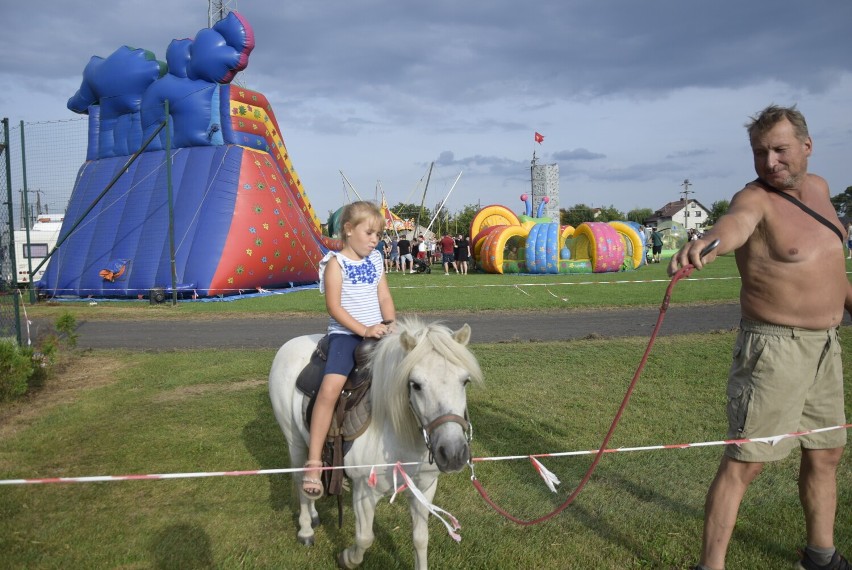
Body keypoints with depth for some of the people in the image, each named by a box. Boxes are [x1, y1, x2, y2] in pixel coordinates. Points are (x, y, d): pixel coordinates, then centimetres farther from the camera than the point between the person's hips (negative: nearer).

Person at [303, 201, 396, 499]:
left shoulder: (376, 260, 13)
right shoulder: (336, 263, -4)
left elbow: (385, 298, 13)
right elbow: (333, 306, -12)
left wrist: (391, 325, -5)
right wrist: (363, 330, -21)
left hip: (377, 332, 6)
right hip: (345, 333, -6)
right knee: (330, 387, -26)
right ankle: (313, 464, -20)